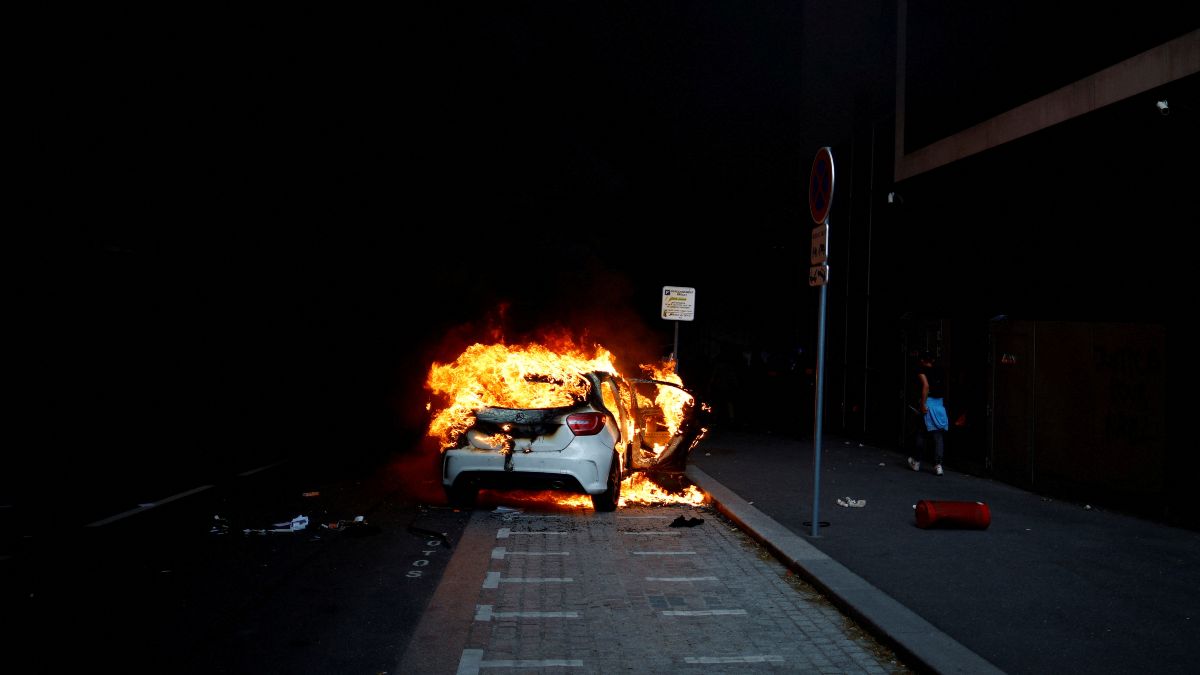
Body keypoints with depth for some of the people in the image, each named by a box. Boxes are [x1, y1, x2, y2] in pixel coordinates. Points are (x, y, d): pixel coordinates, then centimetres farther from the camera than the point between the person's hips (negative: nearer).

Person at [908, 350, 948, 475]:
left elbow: (926, 386, -18)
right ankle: (938, 465, -1)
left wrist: (922, 404, -19)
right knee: (939, 437, 3)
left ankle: (917, 462, 20)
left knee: (922, 435, 8)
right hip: (940, 405, 4)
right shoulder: (940, 372, 11)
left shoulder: (922, 371, -5)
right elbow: (943, 389, 14)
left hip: (928, 405, -4)